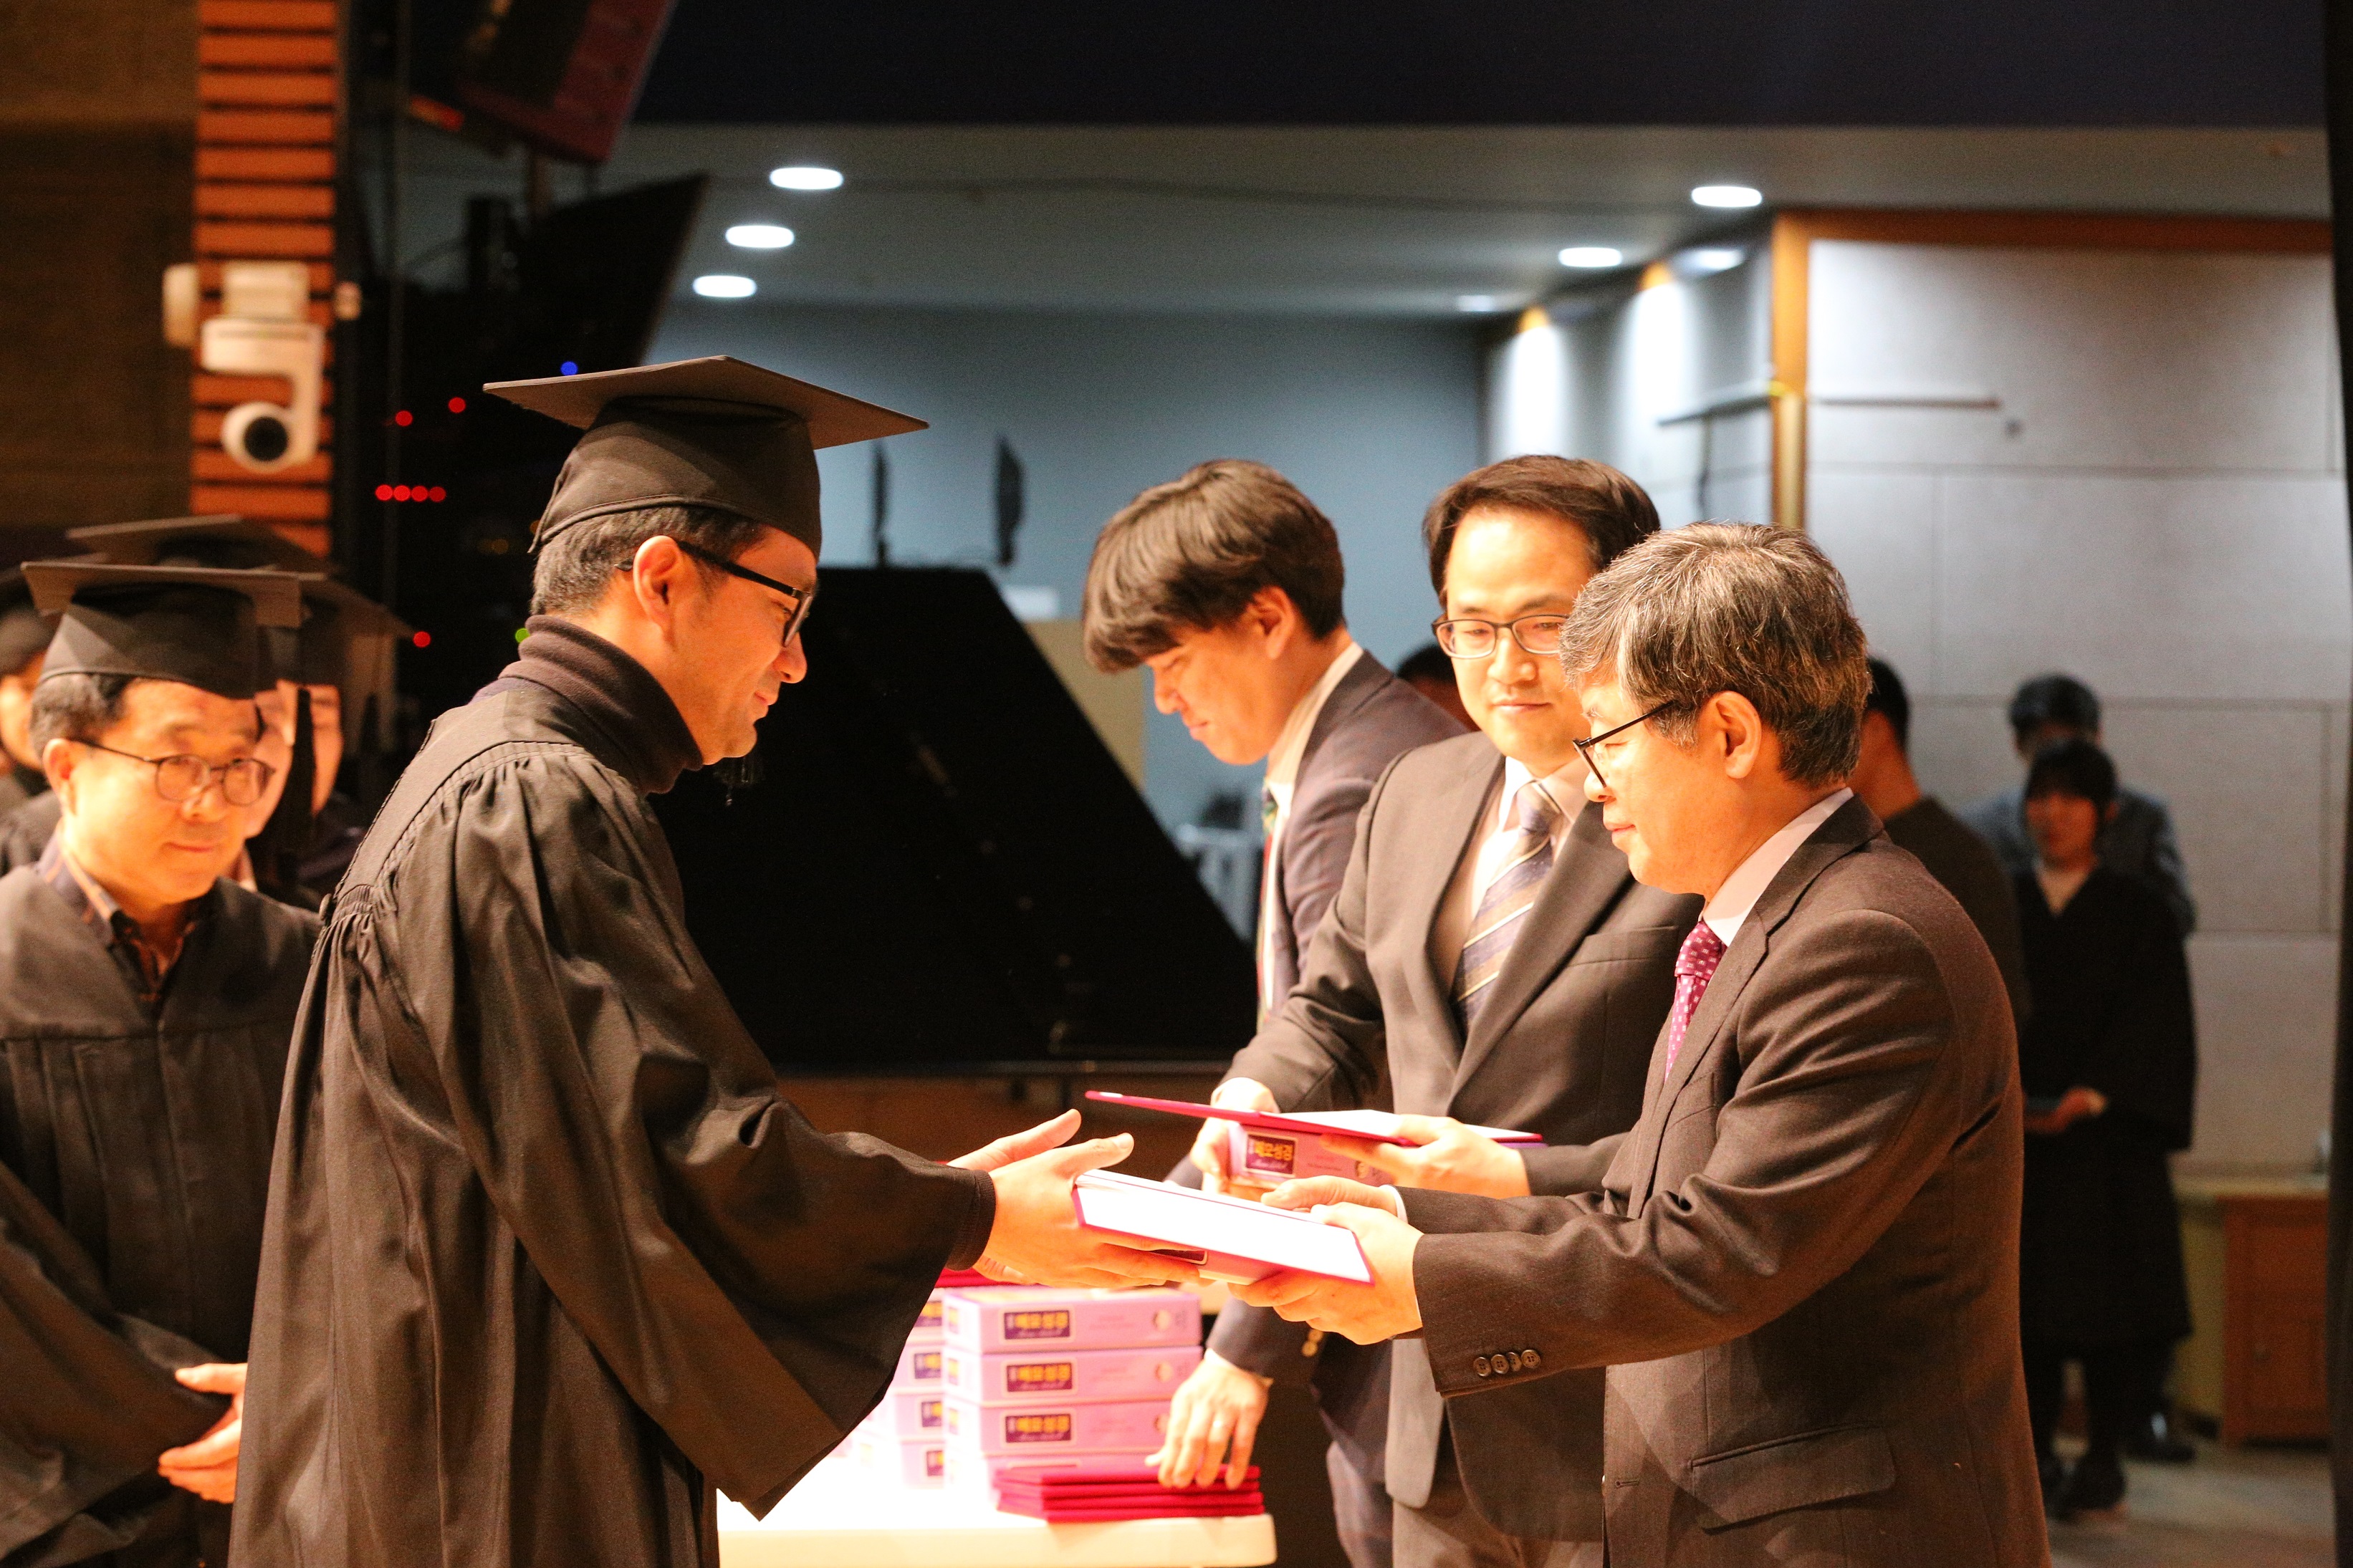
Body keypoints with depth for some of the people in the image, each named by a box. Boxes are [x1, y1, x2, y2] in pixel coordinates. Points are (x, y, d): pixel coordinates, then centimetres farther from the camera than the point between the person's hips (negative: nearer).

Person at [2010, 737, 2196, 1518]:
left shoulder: (2138, 913, 3)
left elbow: (2154, 1022, -6)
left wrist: (2093, 1094, -20)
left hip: (2107, 1137, -2)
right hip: (2012, 1135, 2)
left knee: (2107, 1297, -2)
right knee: (2020, 1296, 1)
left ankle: (2104, 1457, 7)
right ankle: (2035, 1453, 12)